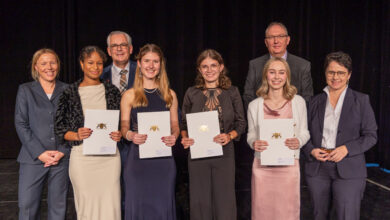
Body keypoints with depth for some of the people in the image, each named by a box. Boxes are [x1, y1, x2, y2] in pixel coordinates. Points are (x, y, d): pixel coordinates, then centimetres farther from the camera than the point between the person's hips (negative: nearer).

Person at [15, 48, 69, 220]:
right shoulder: (25, 90, 5)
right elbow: (21, 124, 0)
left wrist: (62, 151, -6)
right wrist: (39, 153, -9)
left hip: (62, 159, 1)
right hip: (33, 159, 0)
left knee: (58, 205, 8)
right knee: (27, 206, -1)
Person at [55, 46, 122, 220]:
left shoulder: (112, 91, 8)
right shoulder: (70, 93, 2)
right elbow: (59, 128, 3)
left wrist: (119, 134, -6)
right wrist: (76, 135, -15)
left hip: (109, 155, 2)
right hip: (82, 156, -1)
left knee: (110, 206, 2)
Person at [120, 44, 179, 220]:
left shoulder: (169, 95, 9)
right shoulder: (129, 95, 4)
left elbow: (175, 125, 13)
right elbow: (124, 126, 6)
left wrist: (174, 136, -9)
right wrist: (131, 135, -15)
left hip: (164, 160, 2)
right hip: (137, 159, -1)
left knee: (163, 204, 5)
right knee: (138, 204, 2)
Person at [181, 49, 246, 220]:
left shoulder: (232, 92, 3)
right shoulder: (191, 93, 4)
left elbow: (241, 123, 6)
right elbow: (183, 124, 10)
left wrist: (229, 136, -12)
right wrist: (184, 138, -10)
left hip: (224, 153, 0)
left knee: (224, 200, 4)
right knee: (200, 201, 7)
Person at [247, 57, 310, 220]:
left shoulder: (298, 102, 3)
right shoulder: (254, 105, 4)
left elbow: (304, 132, 9)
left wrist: (298, 141, -13)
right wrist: (254, 143, -11)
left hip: (289, 165, 0)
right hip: (262, 167, 0)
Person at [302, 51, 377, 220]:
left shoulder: (361, 101, 1)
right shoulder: (315, 102, 8)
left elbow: (371, 135, 0)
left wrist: (347, 149, -15)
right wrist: (311, 150, -8)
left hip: (348, 171, -3)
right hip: (317, 169, 3)